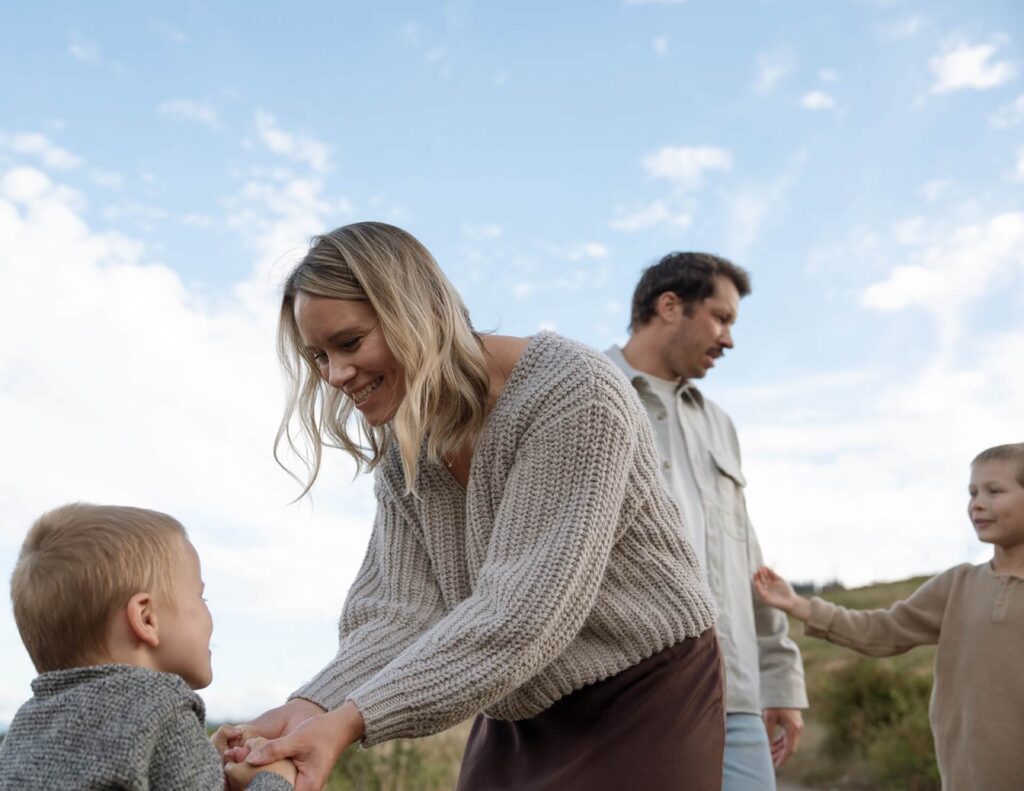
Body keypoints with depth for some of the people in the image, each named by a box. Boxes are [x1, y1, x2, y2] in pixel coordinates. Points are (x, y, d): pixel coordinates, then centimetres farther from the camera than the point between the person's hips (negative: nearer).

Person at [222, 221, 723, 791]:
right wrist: (315, 708, -27)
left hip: (642, 702, -6)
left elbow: (526, 613, -29)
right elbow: (400, 613, -8)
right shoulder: (400, 453, 0)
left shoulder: (575, 396, -24)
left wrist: (351, 720, -33)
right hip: (517, 718, 6)